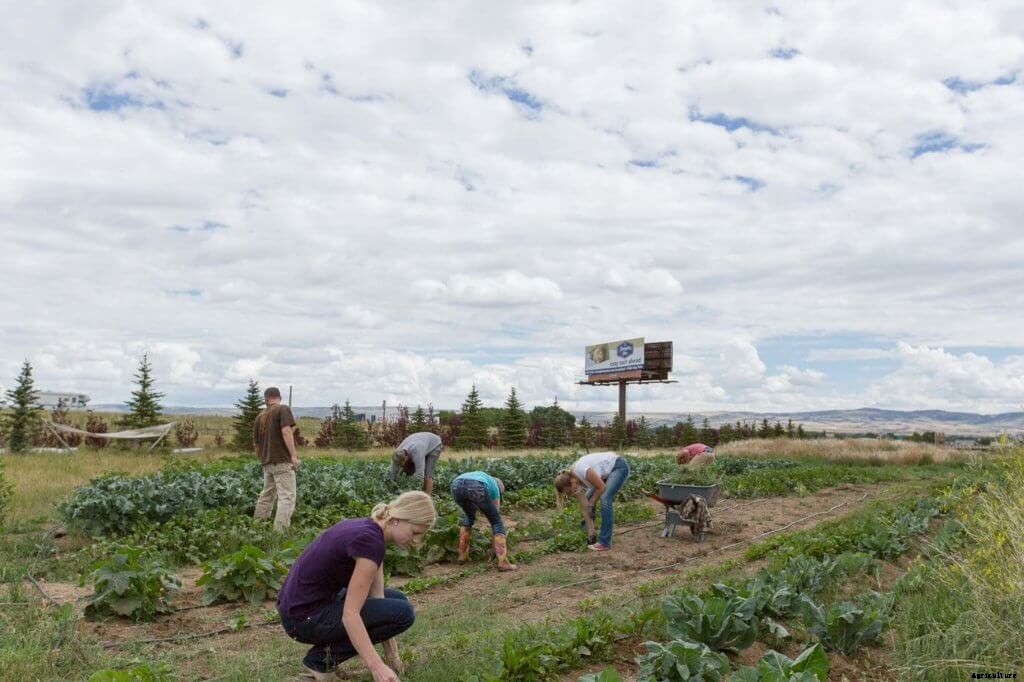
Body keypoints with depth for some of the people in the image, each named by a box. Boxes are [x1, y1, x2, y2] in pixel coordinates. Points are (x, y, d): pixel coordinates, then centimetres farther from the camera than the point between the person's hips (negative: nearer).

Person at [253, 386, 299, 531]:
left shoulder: (260, 416, 16)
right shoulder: (283, 409, -4)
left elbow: (255, 443, 21)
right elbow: (286, 431, -18)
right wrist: (293, 455, -18)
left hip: (267, 463, 7)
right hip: (282, 461, -7)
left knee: (267, 495, 20)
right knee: (287, 497, -8)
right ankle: (280, 531, -18)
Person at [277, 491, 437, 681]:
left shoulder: (368, 530, 5)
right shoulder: (370, 540, -24)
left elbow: (377, 596, 10)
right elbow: (350, 615, -27)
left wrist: (390, 653, 11)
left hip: (314, 602, 9)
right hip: (305, 617, -9)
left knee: (396, 600, 15)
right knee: (402, 612, -8)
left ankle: (328, 647, 13)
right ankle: (322, 658, -1)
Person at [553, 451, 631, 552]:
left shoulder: (583, 471, -34)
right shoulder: (573, 480, -9)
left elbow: (602, 487, -23)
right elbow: (584, 507, -5)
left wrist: (591, 503, -7)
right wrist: (590, 532, -5)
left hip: (619, 466, -8)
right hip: (607, 471, 8)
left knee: (604, 499, -23)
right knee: (587, 499, 9)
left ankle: (605, 542, -17)